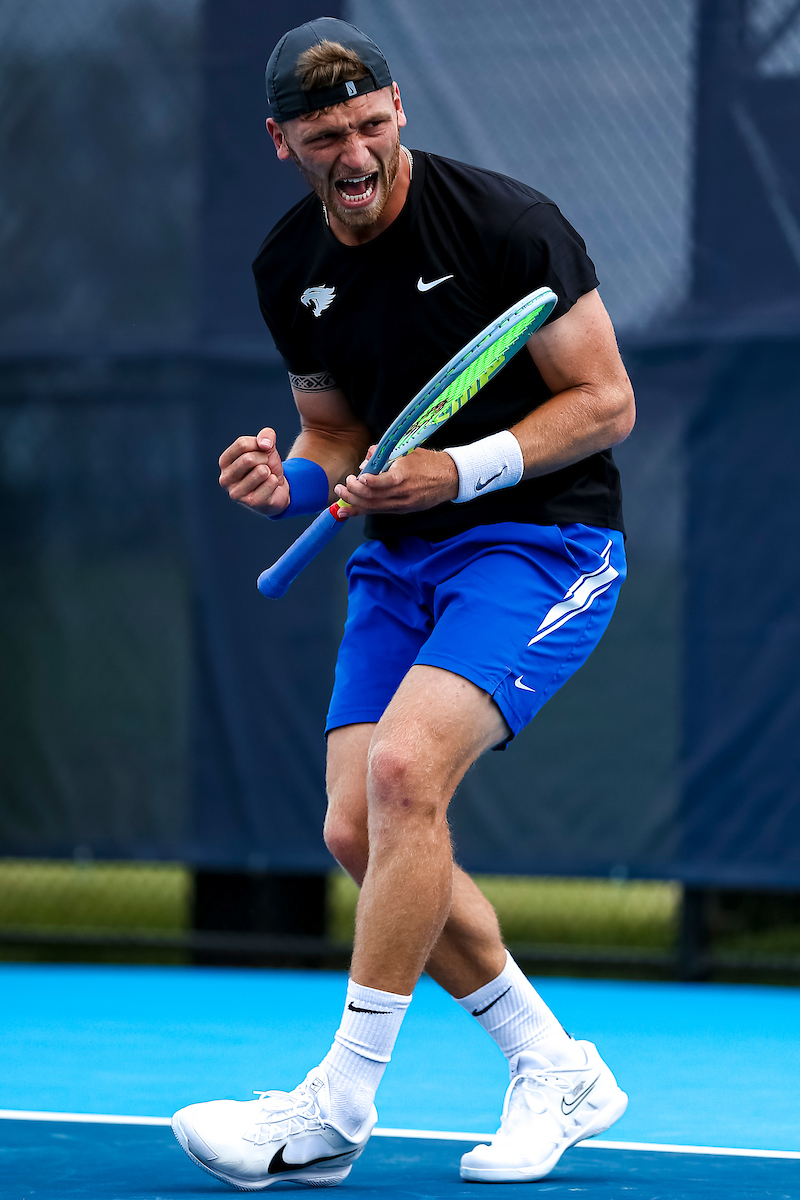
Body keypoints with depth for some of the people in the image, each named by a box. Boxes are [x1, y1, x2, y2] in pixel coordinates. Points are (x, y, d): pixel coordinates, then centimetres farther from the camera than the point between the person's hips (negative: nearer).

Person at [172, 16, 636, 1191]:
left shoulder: (506, 223, -15)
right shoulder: (289, 269, 4)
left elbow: (606, 401, -11)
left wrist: (462, 471, -22)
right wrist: (289, 481, -7)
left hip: (541, 536, -7)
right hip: (401, 556, 7)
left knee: (404, 766, -26)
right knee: (358, 831, -4)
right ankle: (557, 1073, 14)